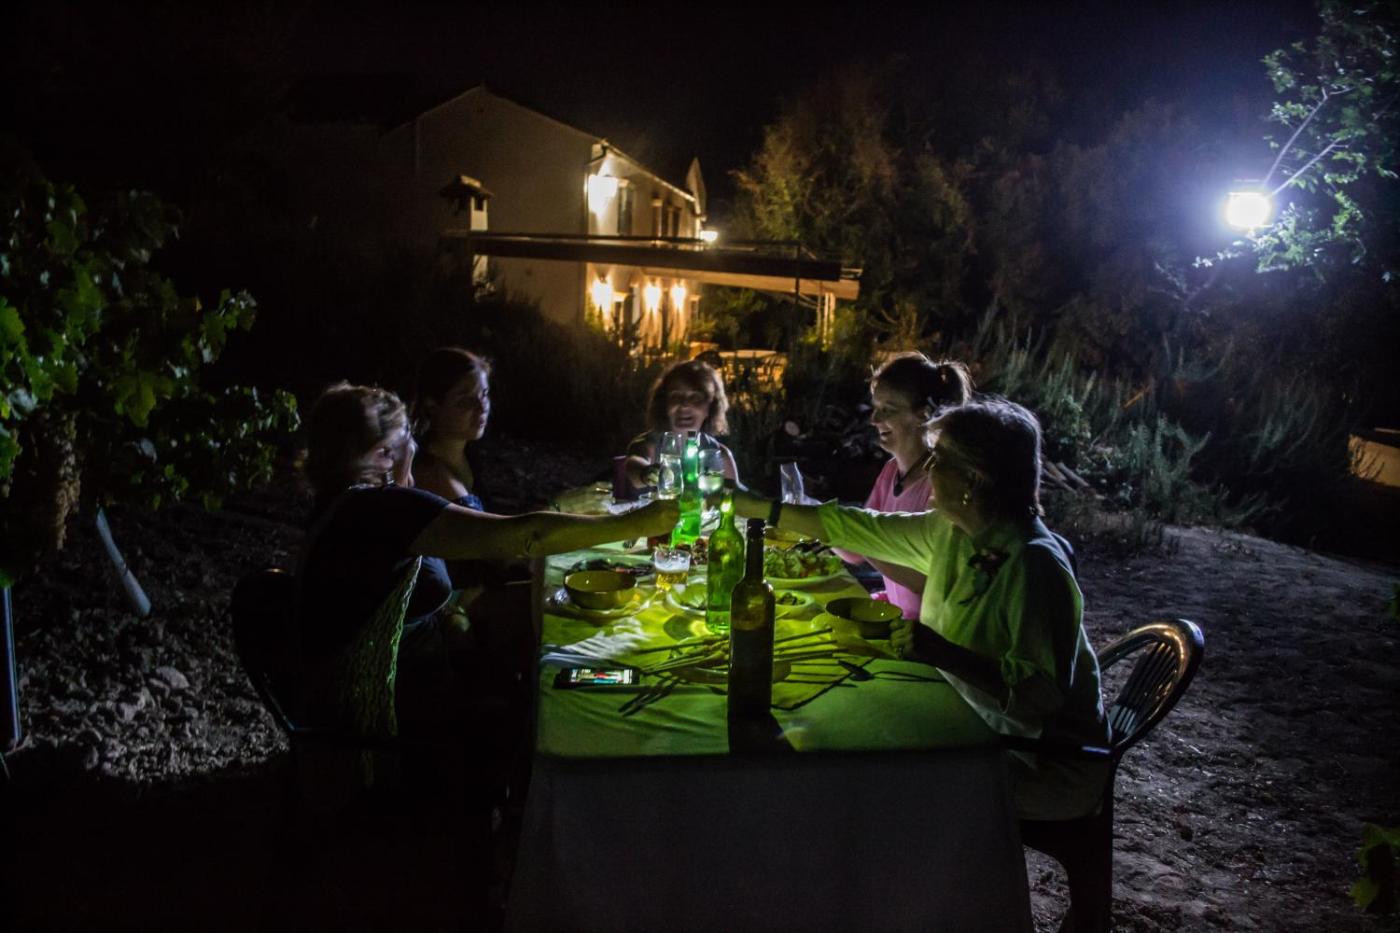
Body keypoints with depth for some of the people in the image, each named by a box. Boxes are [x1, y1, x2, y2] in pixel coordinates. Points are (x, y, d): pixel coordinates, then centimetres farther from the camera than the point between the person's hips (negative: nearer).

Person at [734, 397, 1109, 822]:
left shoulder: (1034, 563, -28)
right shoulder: (948, 532, -3)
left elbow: (1043, 693, -31)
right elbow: (858, 528, 5)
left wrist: (944, 653, -40)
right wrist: (757, 507, 7)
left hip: (1048, 766, -7)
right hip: (984, 729, 7)